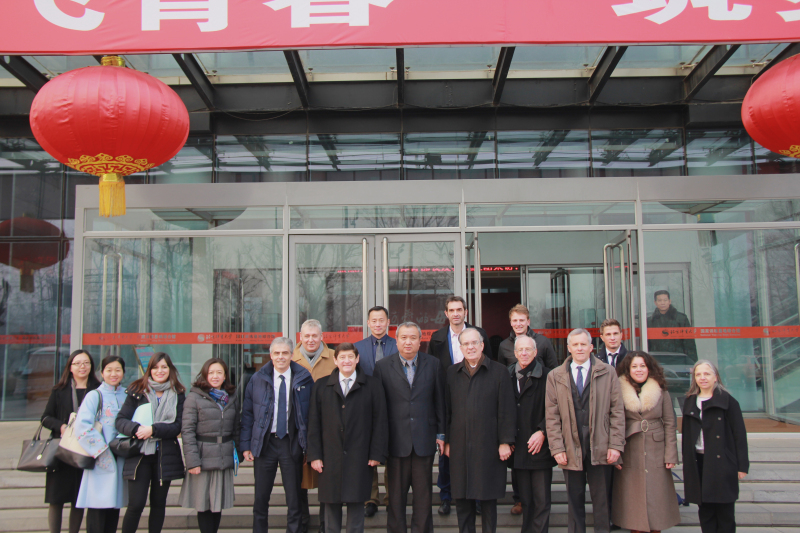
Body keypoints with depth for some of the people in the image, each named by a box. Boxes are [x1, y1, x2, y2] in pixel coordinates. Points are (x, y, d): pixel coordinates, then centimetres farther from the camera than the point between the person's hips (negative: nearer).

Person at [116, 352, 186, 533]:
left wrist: (153, 429, -17)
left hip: (165, 456, 1)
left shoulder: (178, 395, 4)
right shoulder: (137, 392, 2)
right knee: (136, 504, -7)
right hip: (139, 454, -1)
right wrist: (136, 428, -21)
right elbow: (120, 420, -2)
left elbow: (177, 427, -3)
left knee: (158, 503, 9)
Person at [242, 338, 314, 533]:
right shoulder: (257, 379, 3)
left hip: (292, 443, -1)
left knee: (294, 498, 7)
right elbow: (247, 413, 5)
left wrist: (309, 444, -4)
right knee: (261, 497, 10)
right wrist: (246, 444, 0)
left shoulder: (304, 379, -1)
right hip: (264, 442, 1)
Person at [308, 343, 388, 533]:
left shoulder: (373, 385, 5)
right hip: (330, 459, 1)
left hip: (359, 460, -1)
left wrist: (377, 454, -4)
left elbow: (380, 422, 2)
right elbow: (314, 423, 7)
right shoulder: (321, 386, 9)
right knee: (331, 507, 7)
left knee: (356, 505, 3)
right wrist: (314, 455, 0)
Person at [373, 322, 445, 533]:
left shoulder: (433, 364, 5)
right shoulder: (383, 366, 1)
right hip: (396, 440, -1)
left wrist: (441, 434, 5)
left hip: (425, 439, 1)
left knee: (423, 492, 8)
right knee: (396, 493, 7)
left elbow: (439, 401, 7)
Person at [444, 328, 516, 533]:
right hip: (459, 447, 3)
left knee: (488, 498, 6)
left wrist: (505, 441, -6)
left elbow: (507, 410, -1)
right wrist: (446, 440, 6)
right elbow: (447, 408, 10)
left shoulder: (499, 372, 1)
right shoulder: (452, 373, 9)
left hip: (488, 446, -2)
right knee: (462, 498, 8)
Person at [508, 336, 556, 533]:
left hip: (540, 448, -3)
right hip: (519, 449, 4)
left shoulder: (546, 376, -5)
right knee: (525, 500, 11)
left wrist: (542, 432, -14)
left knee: (541, 500, 1)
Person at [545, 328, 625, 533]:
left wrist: (616, 445, -4)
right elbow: (552, 416, 3)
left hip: (600, 449, 0)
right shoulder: (555, 376, 6)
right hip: (571, 449, 0)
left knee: (602, 500, 6)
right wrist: (557, 448, -4)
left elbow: (617, 411, 3)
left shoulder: (608, 373, 6)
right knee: (574, 501, 7)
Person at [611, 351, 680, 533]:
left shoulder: (661, 392, 4)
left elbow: (670, 425, 3)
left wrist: (670, 455, -3)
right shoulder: (620, 391, 0)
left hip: (656, 456, 1)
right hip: (630, 456, -1)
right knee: (633, 500, 4)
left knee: (656, 499, 4)